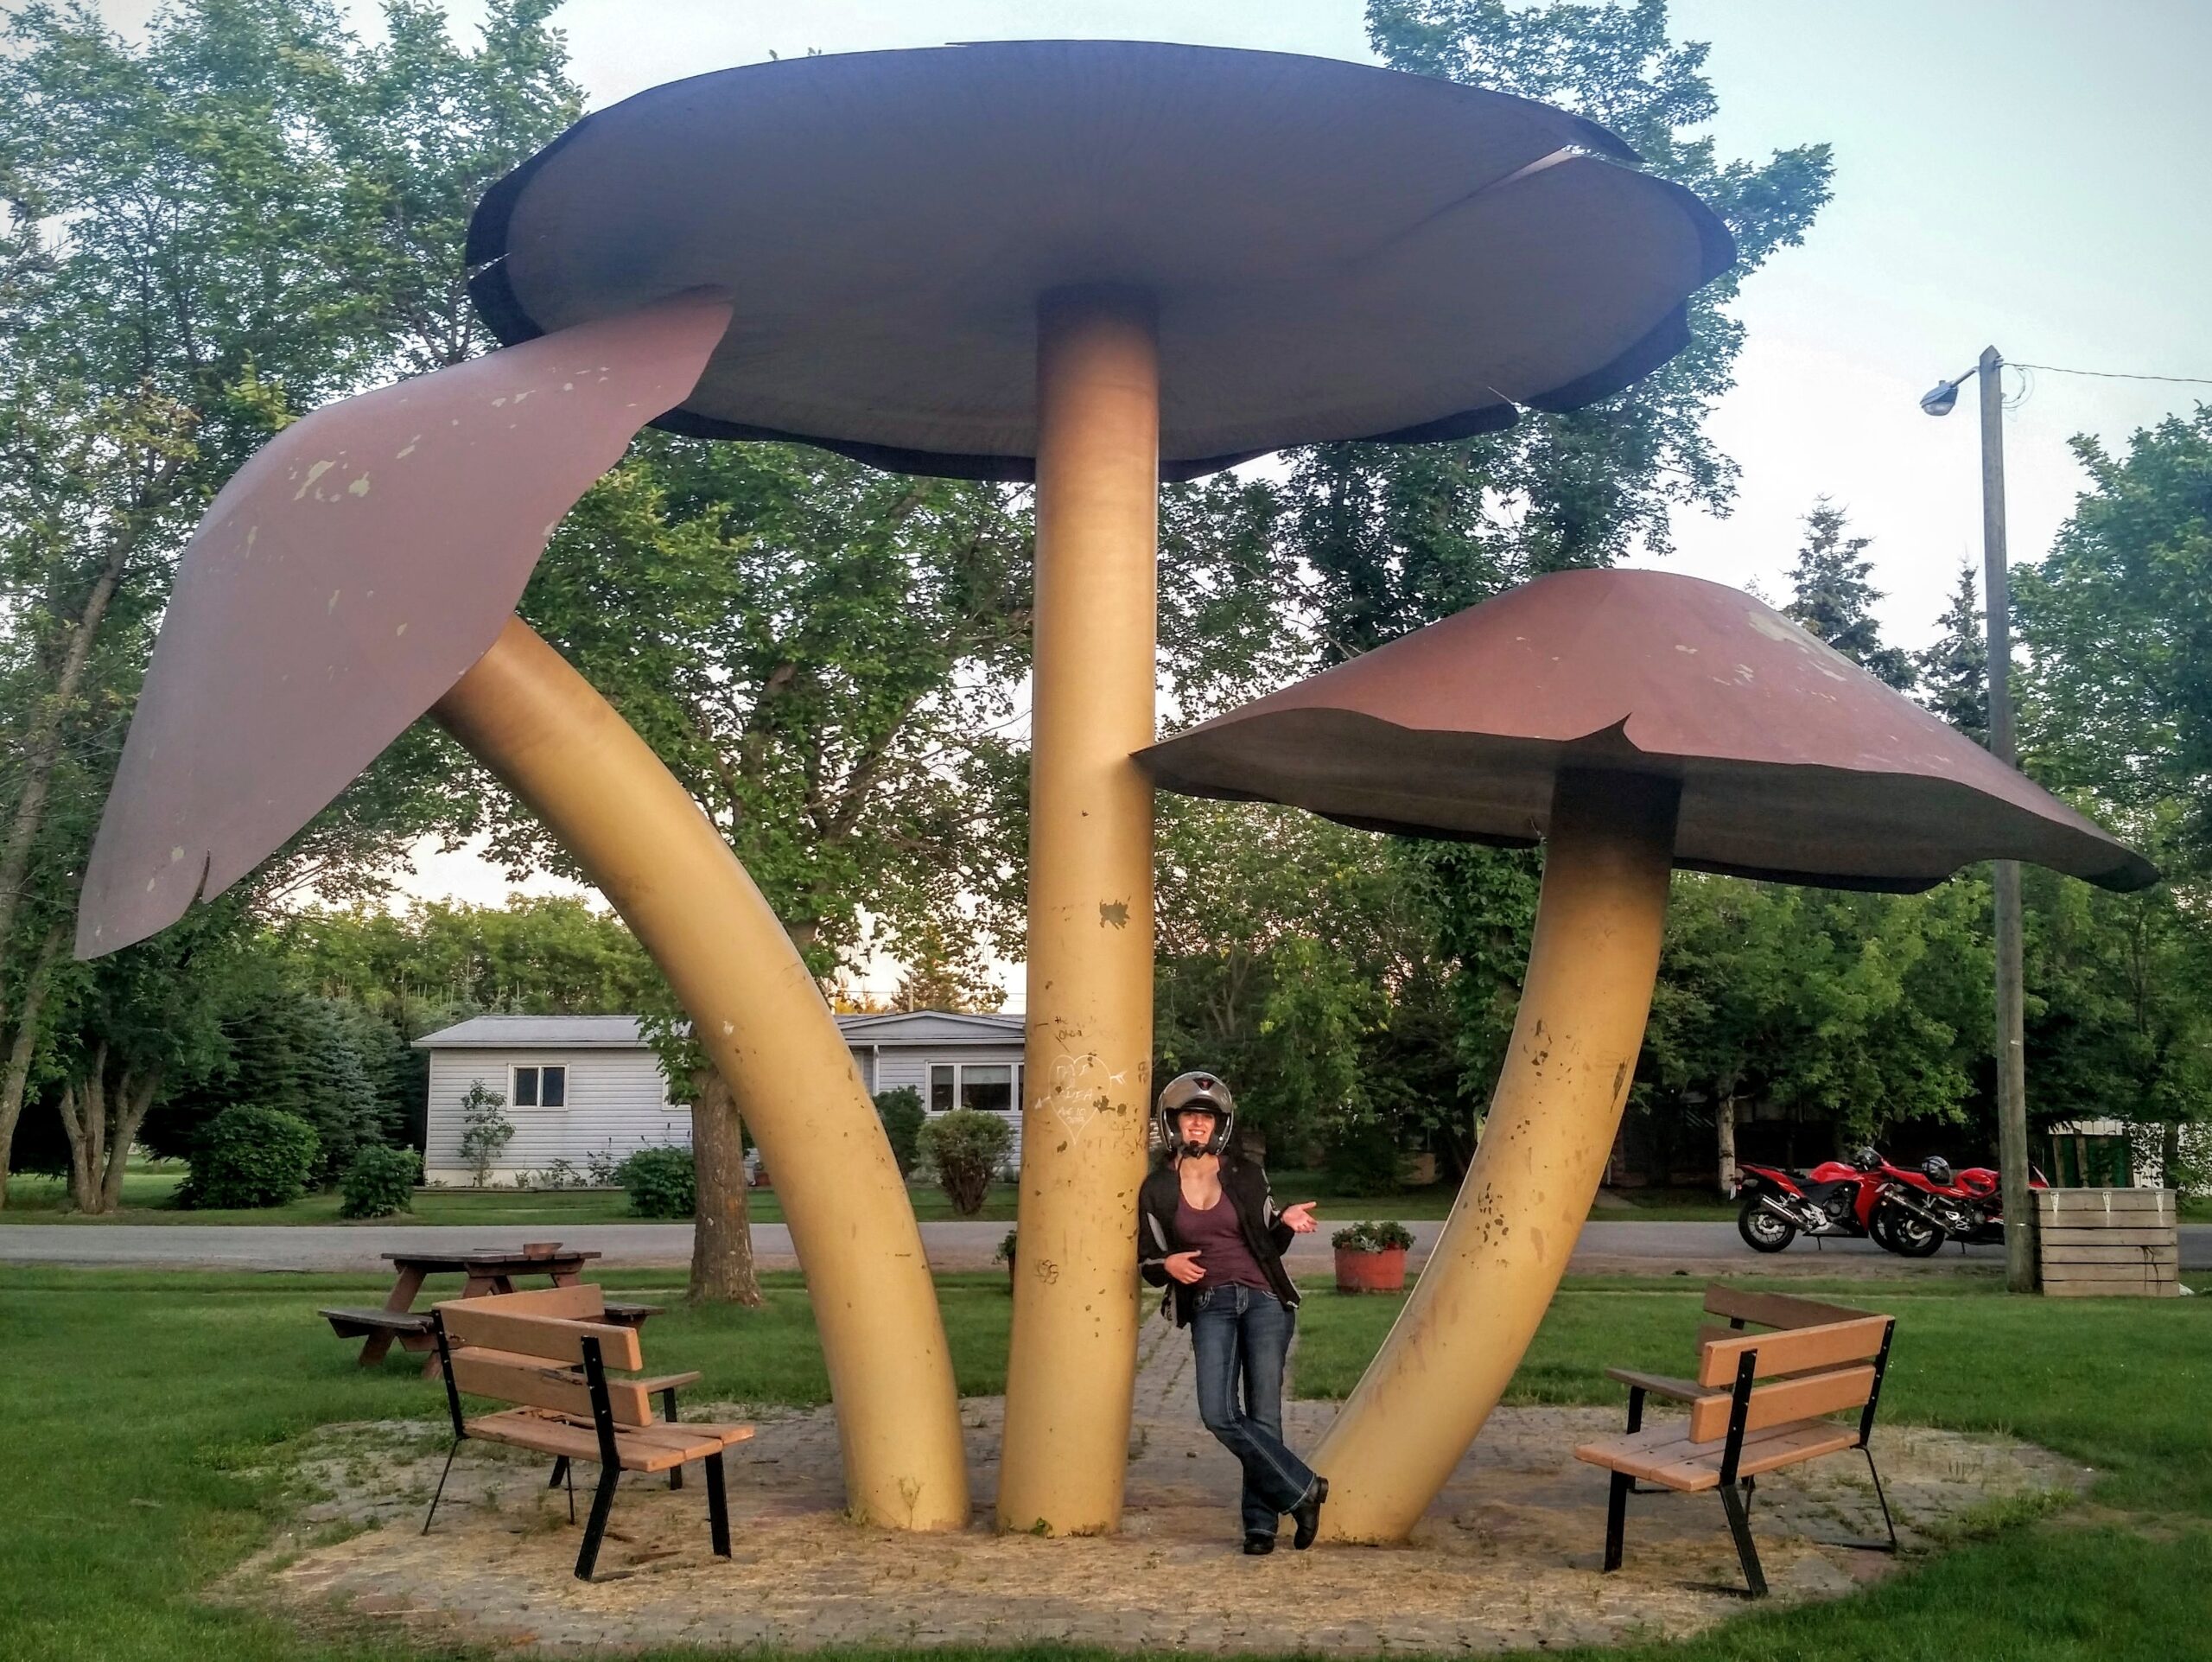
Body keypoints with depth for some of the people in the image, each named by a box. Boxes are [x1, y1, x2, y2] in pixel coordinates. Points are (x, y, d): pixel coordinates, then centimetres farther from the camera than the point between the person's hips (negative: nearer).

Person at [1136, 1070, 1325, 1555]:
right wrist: (1167, 1265, -11)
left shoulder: (1245, 1175, 4)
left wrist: (1286, 1224, -7)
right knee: (1218, 1413, -15)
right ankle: (1302, 1489, 0)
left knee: (1264, 1415, -2)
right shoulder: (1157, 1190, 4)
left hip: (1265, 1300, 0)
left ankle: (1260, 1521, 10)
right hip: (1210, 1307, 1)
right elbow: (1147, 1260, 10)